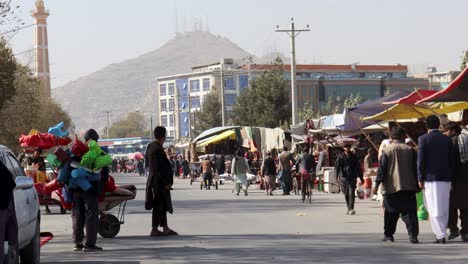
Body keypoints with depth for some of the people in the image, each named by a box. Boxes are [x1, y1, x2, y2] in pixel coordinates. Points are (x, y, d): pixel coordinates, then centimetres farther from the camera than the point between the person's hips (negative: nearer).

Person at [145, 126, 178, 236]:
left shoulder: (150, 146, 8)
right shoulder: (158, 149, -21)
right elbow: (160, 168, -23)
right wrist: (167, 182, -18)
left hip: (153, 180, 10)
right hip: (160, 181, -10)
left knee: (163, 204, 16)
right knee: (159, 205, -2)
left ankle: (165, 228, 23)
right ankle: (154, 230, 3)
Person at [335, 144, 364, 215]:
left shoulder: (354, 156, 8)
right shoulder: (341, 156, 5)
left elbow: (358, 167, 13)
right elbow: (337, 166, 0)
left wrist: (361, 178, 13)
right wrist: (337, 175, -15)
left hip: (352, 177, -1)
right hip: (344, 177, 1)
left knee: (351, 193, -12)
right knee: (346, 193, 7)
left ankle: (351, 208, -18)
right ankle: (349, 207, 23)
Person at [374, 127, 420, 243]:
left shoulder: (387, 151, -2)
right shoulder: (410, 150, 4)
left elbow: (382, 169, -6)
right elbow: (416, 168, 7)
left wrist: (377, 184, -2)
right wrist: (418, 185, 13)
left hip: (391, 187, -1)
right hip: (408, 187, 1)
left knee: (391, 212, 9)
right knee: (409, 212, -2)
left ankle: (388, 235, 16)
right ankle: (413, 235, -15)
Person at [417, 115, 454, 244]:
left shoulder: (423, 139, -5)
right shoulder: (447, 139, 6)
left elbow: (420, 160, -7)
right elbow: (451, 160, 8)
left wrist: (420, 179, -3)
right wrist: (451, 178, 14)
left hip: (430, 177, -4)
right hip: (445, 178, 4)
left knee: (434, 209, -2)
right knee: (444, 208, 11)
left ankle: (440, 235, -10)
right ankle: (441, 234, 14)